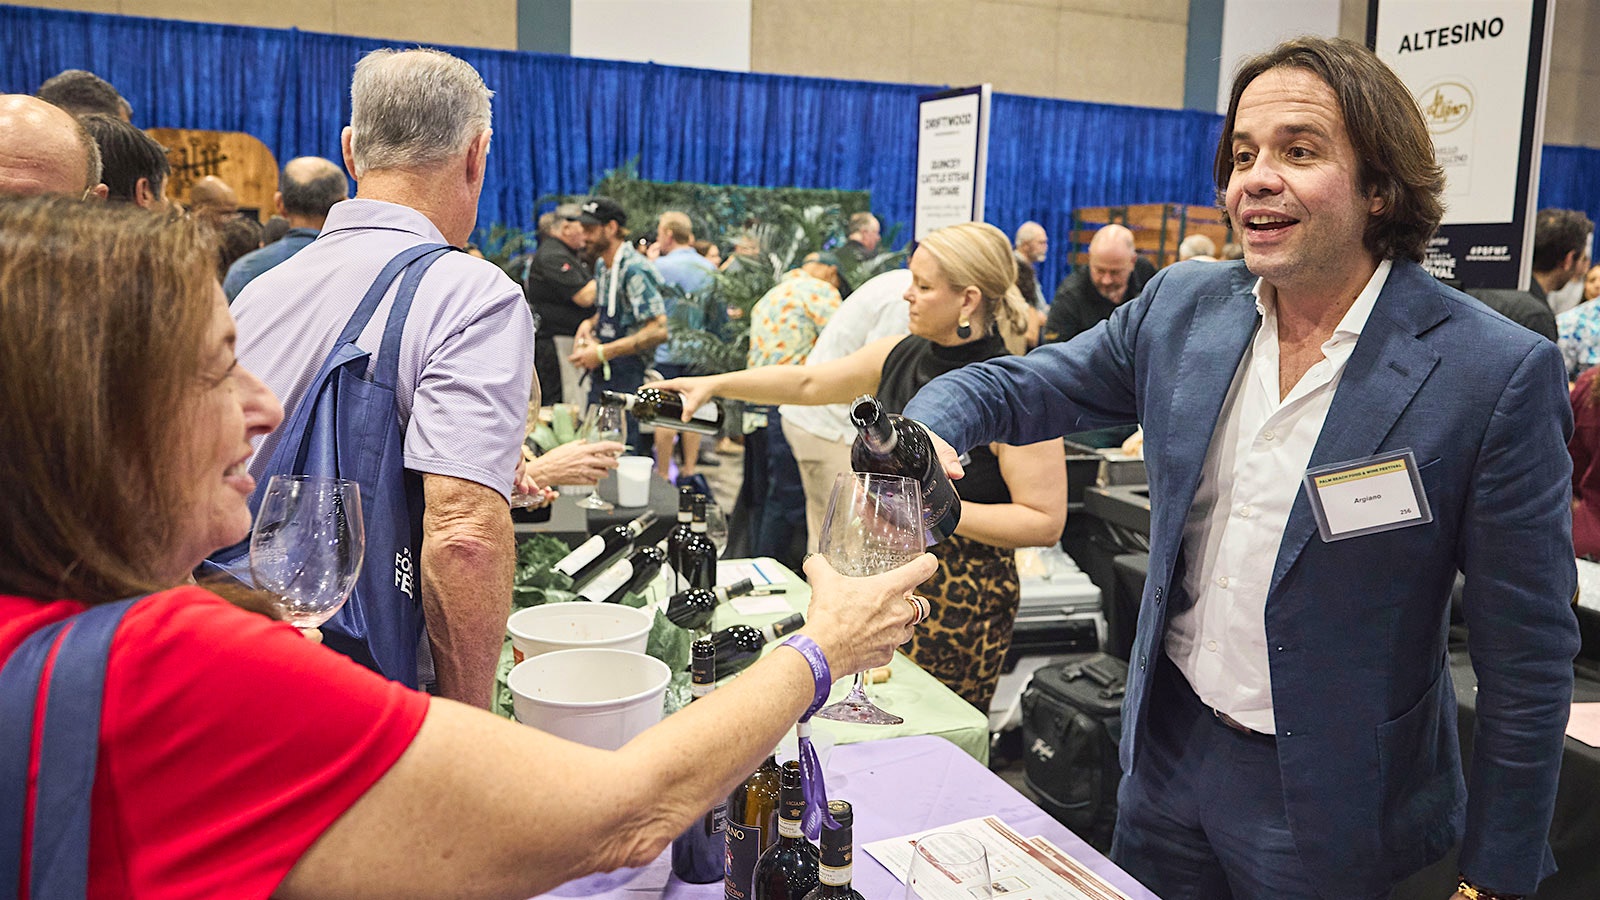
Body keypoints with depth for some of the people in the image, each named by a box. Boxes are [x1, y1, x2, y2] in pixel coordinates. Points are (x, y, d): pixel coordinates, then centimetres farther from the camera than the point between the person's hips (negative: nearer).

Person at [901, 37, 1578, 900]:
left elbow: (1527, 658, -12)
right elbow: (1018, 385, 5)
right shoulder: (1181, 308, -4)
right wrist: (929, 431, -18)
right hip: (1167, 750, 4)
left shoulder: (1497, 374, -17)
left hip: (1328, 801, -4)